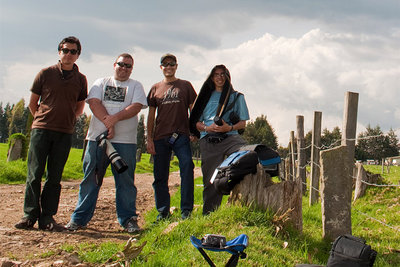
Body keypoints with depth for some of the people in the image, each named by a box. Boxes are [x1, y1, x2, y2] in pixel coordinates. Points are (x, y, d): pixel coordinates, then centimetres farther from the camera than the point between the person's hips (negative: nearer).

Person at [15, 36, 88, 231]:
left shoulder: (81, 80, 9)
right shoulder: (45, 74, 4)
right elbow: (32, 103, 11)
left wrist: (67, 120, 11)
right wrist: (43, 120, 11)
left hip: (65, 134, 1)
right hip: (41, 129, -1)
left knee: (54, 177, 3)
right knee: (34, 173, -4)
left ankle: (47, 218, 7)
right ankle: (30, 215, 2)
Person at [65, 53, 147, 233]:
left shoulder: (135, 86, 13)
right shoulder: (101, 83, 16)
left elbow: (136, 107, -3)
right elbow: (94, 103, 0)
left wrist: (115, 118, -17)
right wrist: (108, 123, -14)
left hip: (125, 140, -1)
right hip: (97, 137, 1)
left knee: (125, 181, -1)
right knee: (90, 179, 2)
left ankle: (128, 219, 7)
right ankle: (79, 218, 8)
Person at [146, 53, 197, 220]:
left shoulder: (185, 86, 11)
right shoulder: (155, 88, 14)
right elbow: (151, 115, 13)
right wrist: (149, 139, 6)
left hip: (181, 136, -2)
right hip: (160, 137, 2)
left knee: (187, 168, -18)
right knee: (160, 175, 5)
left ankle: (186, 210, -12)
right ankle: (163, 211, 15)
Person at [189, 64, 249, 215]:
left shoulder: (236, 96, 20)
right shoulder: (206, 97, 23)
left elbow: (243, 123, 14)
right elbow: (196, 122, 19)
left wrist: (229, 127, -8)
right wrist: (207, 128, -4)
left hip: (230, 138, -1)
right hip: (208, 141, 1)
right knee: (211, 180, -3)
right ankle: (209, 215, 5)